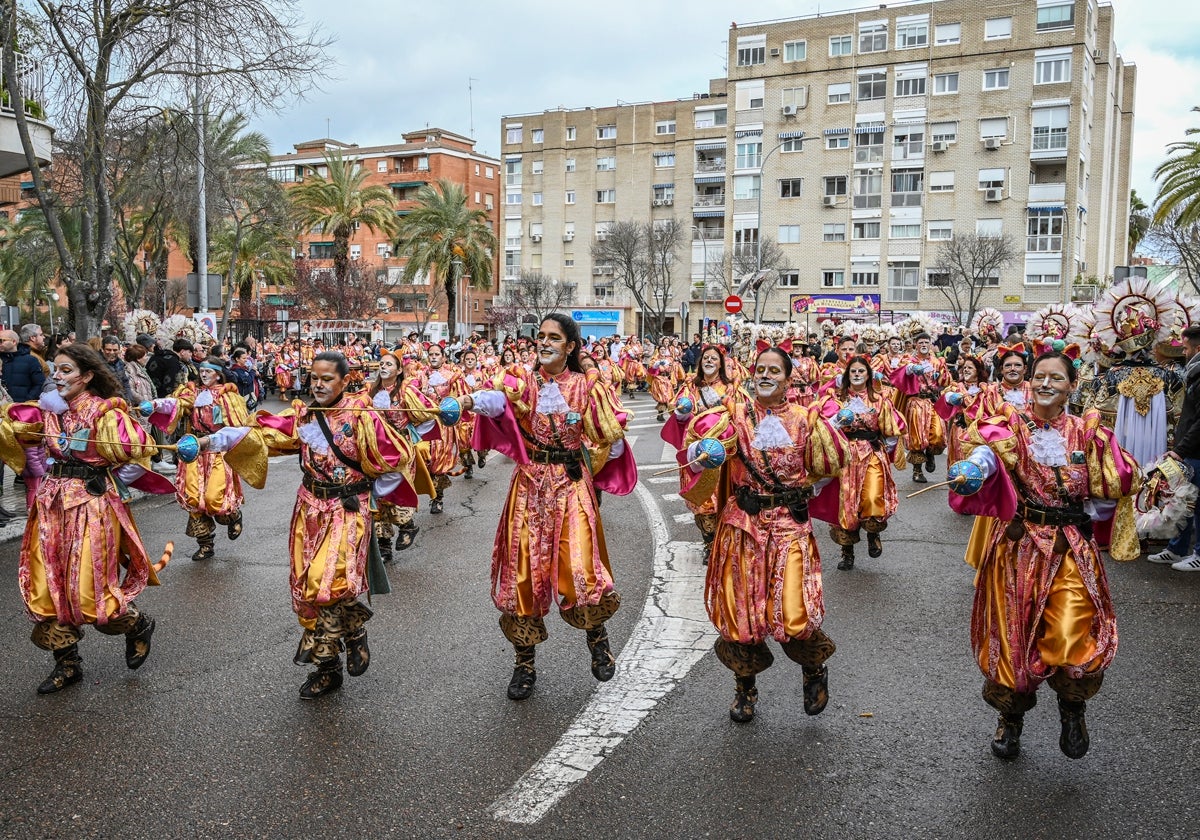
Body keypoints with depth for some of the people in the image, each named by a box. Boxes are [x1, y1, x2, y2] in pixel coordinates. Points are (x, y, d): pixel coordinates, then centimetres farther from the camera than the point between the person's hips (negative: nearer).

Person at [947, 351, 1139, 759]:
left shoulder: (1088, 433, 3)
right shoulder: (1012, 424, -4)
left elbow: (1115, 488, 9)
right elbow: (989, 449, -28)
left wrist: (1080, 516, -1)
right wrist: (972, 470, -49)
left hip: (1071, 550, 1)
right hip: (1017, 546, 0)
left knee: (1071, 641, -11)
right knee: (1012, 637, 7)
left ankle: (1072, 706, 23)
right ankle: (1011, 717, 32)